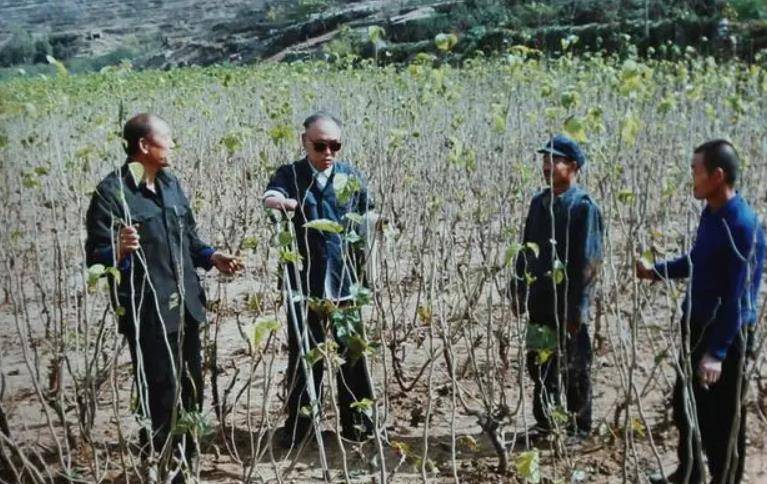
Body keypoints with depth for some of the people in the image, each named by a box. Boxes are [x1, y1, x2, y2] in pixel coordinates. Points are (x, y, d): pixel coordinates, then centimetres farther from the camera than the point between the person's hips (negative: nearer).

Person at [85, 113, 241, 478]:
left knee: (192, 387, 16)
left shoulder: (171, 184, 11)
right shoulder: (111, 192, -13)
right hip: (147, 312, -7)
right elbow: (95, 257, -16)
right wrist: (118, 251, -37)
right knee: (159, 395, 1)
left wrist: (211, 257, 4)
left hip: (185, 305, 7)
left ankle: (188, 458, 34)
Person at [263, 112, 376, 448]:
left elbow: (367, 221, 15)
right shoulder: (290, 174, -1)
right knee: (303, 353, 6)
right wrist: (282, 202, -45)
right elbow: (269, 198, -22)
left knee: (351, 352, 8)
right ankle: (298, 422, 20)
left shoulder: (352, 177, 5)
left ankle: (355, 420, 23)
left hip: (344, 281, 2)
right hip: (305, 282, -2)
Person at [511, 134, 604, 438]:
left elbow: (589, 262, -15)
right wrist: (518, 289, 12)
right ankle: (544, 422, 30)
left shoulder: (584, 207, -12)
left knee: (574, 369, 7)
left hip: (568, 306, -6)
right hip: (539, 302, 7)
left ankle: (579, 427, 22)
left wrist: (577, 307, -17)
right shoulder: (539, 203, 9)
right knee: (538, 364, 14)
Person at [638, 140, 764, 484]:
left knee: (721, 419, 6)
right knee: (685, 405, 21)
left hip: (725, 334, -9)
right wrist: (656, 271, 13)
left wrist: (717, 352, -25)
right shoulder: (710, 213, 2)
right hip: (695, 325, 9)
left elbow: (739, 297, -23)